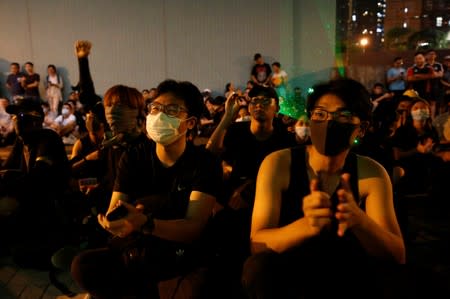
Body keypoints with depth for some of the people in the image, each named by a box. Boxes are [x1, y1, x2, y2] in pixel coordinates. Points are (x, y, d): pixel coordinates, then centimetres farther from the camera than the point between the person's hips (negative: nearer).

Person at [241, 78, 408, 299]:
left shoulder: (372, 173, -9)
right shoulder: (278, 164, -15)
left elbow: (397, 256, -15)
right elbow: (257, 244, -21)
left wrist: (360, 221, -38)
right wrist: (306, 225, -43)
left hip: (348, 278, 1)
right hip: (286, 275, 0)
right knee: (259, 266, -32)